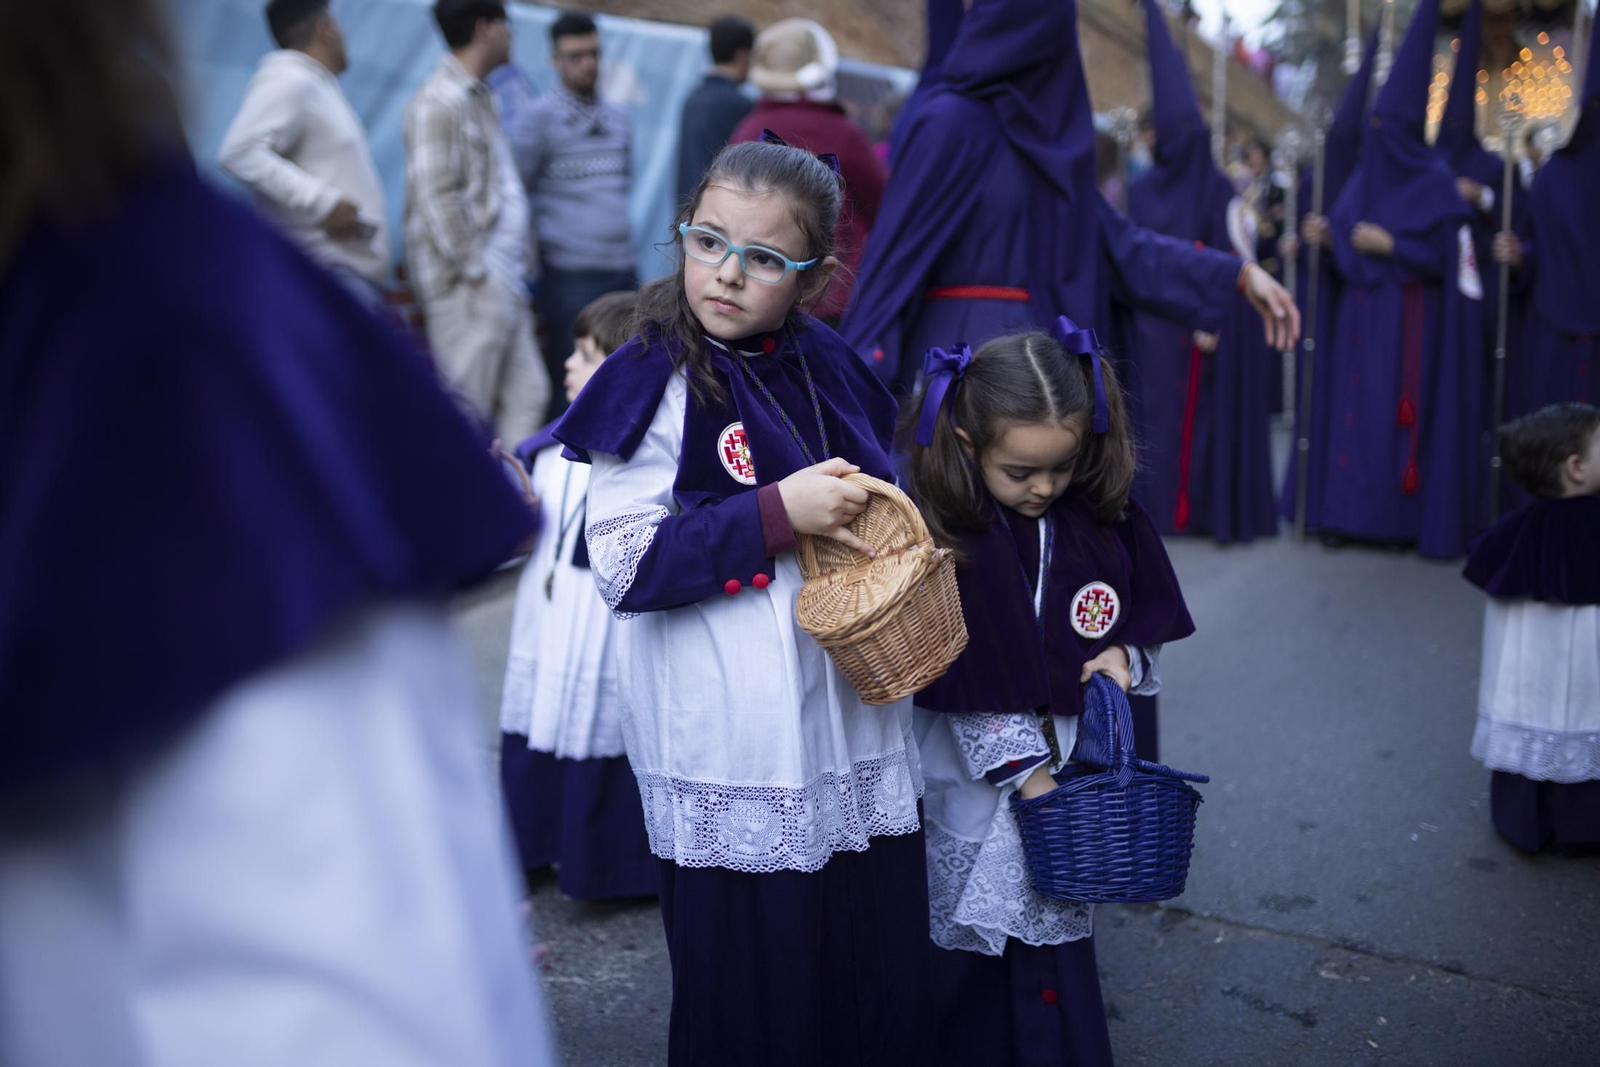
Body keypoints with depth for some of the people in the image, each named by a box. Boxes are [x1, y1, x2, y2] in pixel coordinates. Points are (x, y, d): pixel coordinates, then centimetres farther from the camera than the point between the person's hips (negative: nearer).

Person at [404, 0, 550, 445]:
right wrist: (473, 271, -17)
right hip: (470, 285, -9)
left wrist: (517, 268, 14)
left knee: (526, 395, 8)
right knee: (465, 407, -5)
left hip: (502, 281, 9)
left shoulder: (479, 97, 19)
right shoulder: (439, 101, -11)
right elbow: (435, 196, -17)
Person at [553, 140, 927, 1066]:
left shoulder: (831, 367, 7)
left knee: (885, 986, 14)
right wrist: (778, 514, -21)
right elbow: (623, 567, -17)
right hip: (735, 766, -5)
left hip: (859, 738, 6)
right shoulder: (657, 387, -10)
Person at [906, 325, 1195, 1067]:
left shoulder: (1105, 521, -2)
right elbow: (965, 686, -13)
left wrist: (1125, 656, -9)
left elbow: (1150, 616, 12)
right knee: (968, 946, 8)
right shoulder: (943, 535, -13)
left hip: (1076, 756, 3)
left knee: (1053, 943, 8)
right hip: (980, 775, -2)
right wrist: (1025, 770, -14)